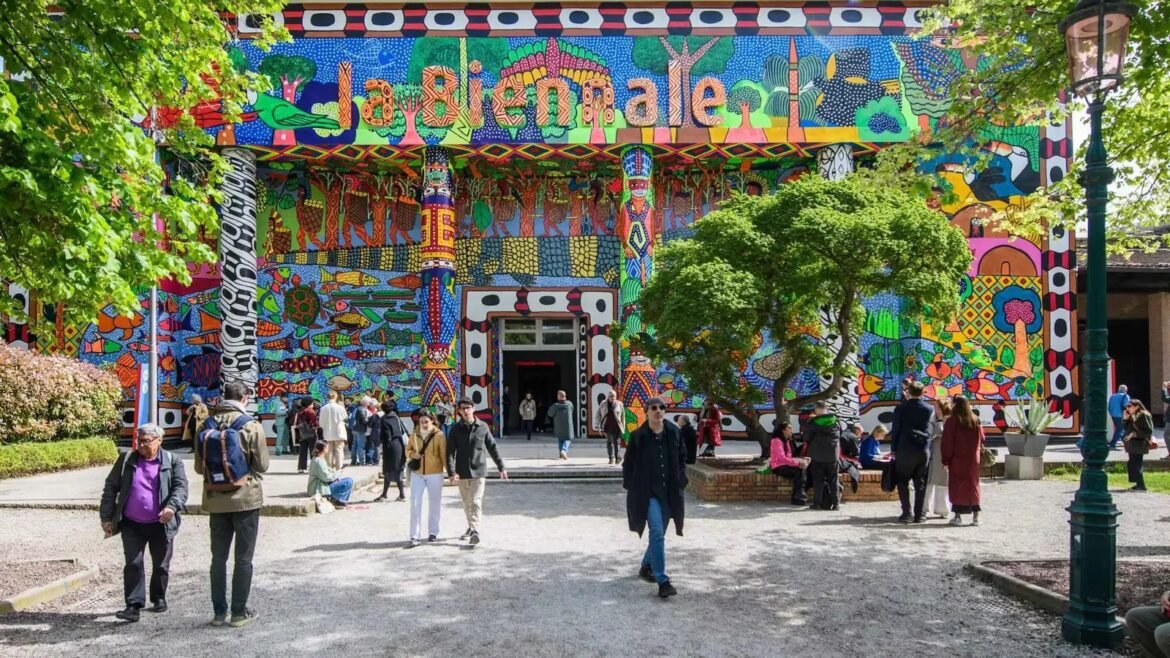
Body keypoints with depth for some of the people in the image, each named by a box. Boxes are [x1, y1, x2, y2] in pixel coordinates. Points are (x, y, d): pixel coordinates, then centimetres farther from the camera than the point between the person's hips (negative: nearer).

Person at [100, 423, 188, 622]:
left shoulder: (173, 462, -2)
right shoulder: (126, 460, 4)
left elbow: (181, 487, -11)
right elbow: (110, 488, 6)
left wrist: (172, 506, -30)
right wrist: (106, 517, 1)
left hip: (160, 524, -1)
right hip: (132, 525, 1)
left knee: (161, 565, 12)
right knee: (133, 564, -4)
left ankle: (159, 598, 30)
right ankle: (134, 606, -2)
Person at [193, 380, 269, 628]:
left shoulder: (208, 424, 0)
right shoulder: (251, 425, -13)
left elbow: (199, 466, 4)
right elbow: (262, 464, -9)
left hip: (216, 500, 4)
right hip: (246, 498, -4)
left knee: (218, 557, 14)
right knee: (243, 558, 6)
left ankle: (219, 611, 18)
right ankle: (239, 612, 9)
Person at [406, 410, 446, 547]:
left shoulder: (439, 435, -6)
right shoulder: (414, 435, 4)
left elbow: (444, 454, -7)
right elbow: (408, 450, 15)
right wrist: (413, 454, -8)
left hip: (435, 474, -2)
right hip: (417, 474, 2)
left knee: (434, 503, 10)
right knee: (415, 504, -4)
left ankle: (433, 532, 25)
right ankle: (415, 536, -3)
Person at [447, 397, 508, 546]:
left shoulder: (482, 427, 0)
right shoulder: (456, 429, -1)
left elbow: (492, 448, 6)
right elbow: (450, 452, -6)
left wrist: (501, 467, 7)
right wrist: (451, 472, -17)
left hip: (479, 472, -2)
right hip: (462, 473, 2)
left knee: (476, 502, -11)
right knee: (467, 504, 13)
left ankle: (475, 531, -14)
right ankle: (471, 527, 31)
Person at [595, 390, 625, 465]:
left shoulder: (619, 404, 2)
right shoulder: (603, 404, 3)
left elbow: (623, 415, 7)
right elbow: (597, 414, 8)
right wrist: (598, 426, 5)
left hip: (616, 427, -2)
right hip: (607, 427, 2)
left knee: (617, 442, -8)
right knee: (609, 442, 7)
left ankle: (618, 458, -6)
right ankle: (611, 458, 17)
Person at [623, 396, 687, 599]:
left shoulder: (674, 432, 1)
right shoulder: (638, 436, -7)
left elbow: (682, 458, 12)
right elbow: (628, 464, 0)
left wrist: (681, 481, 5)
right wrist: (631, 487, -4)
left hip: (669, 492, 4)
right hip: (647, 493, -4)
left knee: (659, 533, 15)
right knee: (657, 533, -15)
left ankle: (646, 567, 38)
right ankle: (662, 581, -14)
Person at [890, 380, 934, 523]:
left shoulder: (900, 408, -5)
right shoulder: (929, 409, 2)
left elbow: (895, 430, -4)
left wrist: (893, 449, 5)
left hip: (905, 450, -2)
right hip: (923, 451, 2)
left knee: (903, 482, 6)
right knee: (920, 483, 7)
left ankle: (906, 513, -1)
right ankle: (919, 514, 7)